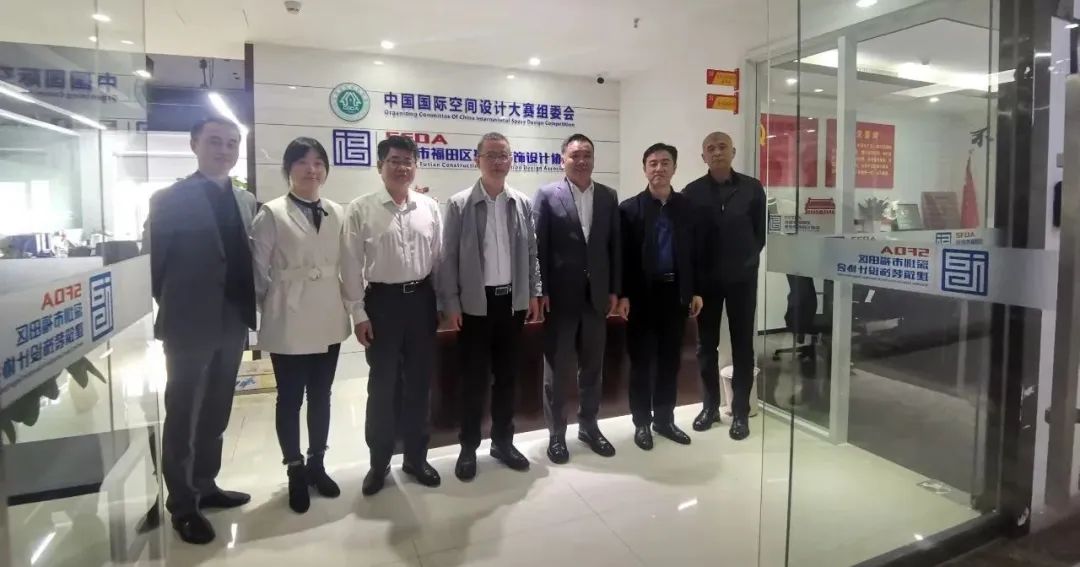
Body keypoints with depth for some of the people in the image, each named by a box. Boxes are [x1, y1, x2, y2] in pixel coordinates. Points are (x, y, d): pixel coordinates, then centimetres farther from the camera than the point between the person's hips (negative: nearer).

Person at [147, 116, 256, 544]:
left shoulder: (248, 202, 8)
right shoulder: (169, 200, -7)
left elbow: (250, 258, 10)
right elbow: (157, 264, -5)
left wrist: (248, 309, 3)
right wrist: (172, 308, -1)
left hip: (232, 322, 5)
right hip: (190, 323, -5)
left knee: (215, 413, 16)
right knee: (183, 416, 7)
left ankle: (205, 486, 31)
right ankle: (182, 505, 20)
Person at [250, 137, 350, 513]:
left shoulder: (338, 214, 6)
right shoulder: (272, 214, -5)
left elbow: (344, 265, 8)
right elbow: (259, 271, -3)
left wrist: (350, 307, 4)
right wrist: (268, 310, 2)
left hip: (328, 321, 4)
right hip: (289, 323, -4)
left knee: (321, 397, 15)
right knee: (290, 399, 8)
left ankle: (317, 464, 30)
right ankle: (295, 472, 24)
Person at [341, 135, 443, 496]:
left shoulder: (430, 207, 3)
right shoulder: (360, 210, -5)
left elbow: (440, 258, 7)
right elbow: (351, 265, -4)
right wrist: (358, 313, -7)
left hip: (422, 299, 3)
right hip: (382, 300, -2)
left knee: (419, 383, 12)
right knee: (383, 385, 9)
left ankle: (415, 456, 30)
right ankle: (379, 461, 27)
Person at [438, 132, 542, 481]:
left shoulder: (522, 203, 5)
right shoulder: (459, 204, -4)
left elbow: (531, 252, 9)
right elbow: (448, 257, -4)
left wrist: (534, 294, 5)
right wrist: (451, 303, -8)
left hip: (513, 300, 3)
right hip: (475, 303, -3)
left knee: (507, 375, 13)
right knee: (473, 378, 6)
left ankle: (503, 441, 28)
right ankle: (468, 447, 21)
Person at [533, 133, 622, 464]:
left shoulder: (608, 197, 8)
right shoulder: (547, 195, -3)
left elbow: (614, 246, 8)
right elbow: (538, 247, -7)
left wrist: (614, 290, 4)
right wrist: (541, 292, -11)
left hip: (596, 295, 4)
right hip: (560, 296, -3)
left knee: (592, 366, 14)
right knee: (557, 368, 7)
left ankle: (588, 426, 29)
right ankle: (556, 433, 21)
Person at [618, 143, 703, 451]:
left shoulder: (686, 206, 6)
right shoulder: (630, 208, -2)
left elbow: (694, 251, 8)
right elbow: (623, 255, -5)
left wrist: (696, 291, 4)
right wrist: (623, 295, -11)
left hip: (676, 292, 3)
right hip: (643, 293, -3)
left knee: (670, 359, 11)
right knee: (642, 361, 6)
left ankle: (664, 419, 26)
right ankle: (642, 422, 19)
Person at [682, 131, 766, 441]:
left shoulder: (752, 188, 0)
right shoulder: (692, 192, -1)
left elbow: (761, 230, 5)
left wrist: (747, 259, 1)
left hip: (742, 277, 0)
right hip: (706, 277, 0)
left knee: (742, 344, 5)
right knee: (706, 344, 8)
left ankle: (740, 411, 16)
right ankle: (710, 404, 23)